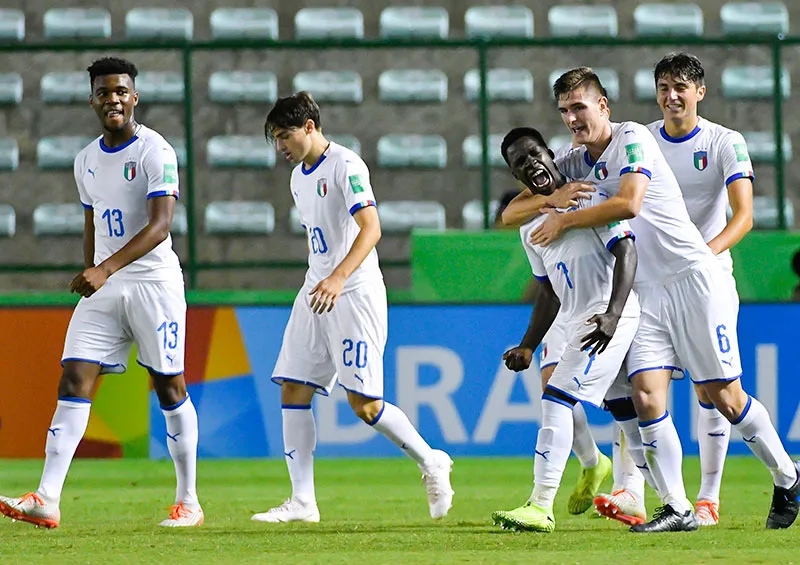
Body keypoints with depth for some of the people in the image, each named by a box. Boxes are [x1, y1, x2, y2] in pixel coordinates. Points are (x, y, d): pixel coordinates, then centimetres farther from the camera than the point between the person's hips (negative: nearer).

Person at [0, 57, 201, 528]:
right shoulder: (86, 160, 11)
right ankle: (47, 500, -13)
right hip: (102, 286, 6)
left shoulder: (155, 151, -11)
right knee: (74, 383, -6)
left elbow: (160, 225, -21)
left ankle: (189, 502, 11)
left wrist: (106, 269, -30)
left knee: (170, 388, 1)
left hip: (154, 282, -6)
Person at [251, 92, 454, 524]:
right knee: (293, 391, -1)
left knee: (364, 404, -11)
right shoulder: (299, 177, 15)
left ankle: (431, 463, 11)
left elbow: (370, 229, -22)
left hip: (355, 293, -9)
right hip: (315, 294, 9)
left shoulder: (345, 166, -12)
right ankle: (302, 501, -1)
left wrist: (338, 278, -33)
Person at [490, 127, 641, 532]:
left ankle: (541, 506, -22)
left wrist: (612, 314, -29)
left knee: (558, 399, -17)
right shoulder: (530, 226, 15)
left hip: (613, 319, -8)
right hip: (578, 325, 8)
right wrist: (528, 347, 17)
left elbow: (625, 251, -17)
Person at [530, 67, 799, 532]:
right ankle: (677, 508, -8)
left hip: (694, 279, -6)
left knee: (725, 396, -4)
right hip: (648, 291, 6)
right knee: (646, 394, -11)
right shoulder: (573, 165, 12)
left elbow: (629, 204, -23)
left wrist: (563, 220, -14)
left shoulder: (632, 137, -9)